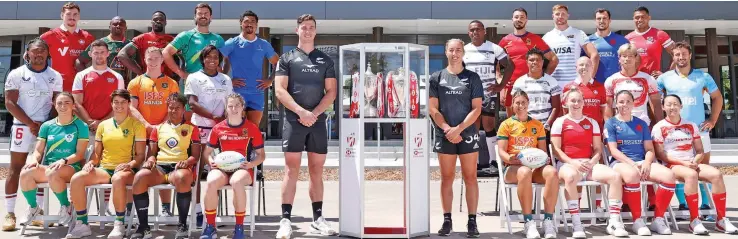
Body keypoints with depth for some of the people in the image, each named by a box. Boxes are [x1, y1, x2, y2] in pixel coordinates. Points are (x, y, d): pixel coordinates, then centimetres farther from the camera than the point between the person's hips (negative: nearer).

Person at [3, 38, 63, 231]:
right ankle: (9, 213, 2)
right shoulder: (16, 74, 0)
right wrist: (31, 124, -11)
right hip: (22, 126, -2)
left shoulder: (55, 76, 8)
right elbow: (10, 103, -5)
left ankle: (38, 211, 10)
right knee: (16, 169, -1)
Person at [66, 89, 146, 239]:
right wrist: (91, 162, -6)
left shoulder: (137, 125, 4)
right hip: (104, 168, 4)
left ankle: (119, 225, -27)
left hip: (125, 169, -4)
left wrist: (129, 164, -20)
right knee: (76, 179, -24)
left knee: (118, 179, -41)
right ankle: (82, 224, -14)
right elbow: (97, 153, 16)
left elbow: (140, 155, 0)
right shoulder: (103, 125, 16)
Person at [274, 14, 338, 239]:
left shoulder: (325, 60, 13)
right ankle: (285, 220, -4)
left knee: (316, 171, 7)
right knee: (291, 170, -5)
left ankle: (318, 218, 15)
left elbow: (331, 92, 7)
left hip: (318, 121, 3)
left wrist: (314, 113, -8)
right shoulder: (287, 58, 7)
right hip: (294, 120, -2)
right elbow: (280, 91, -3)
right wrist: (301, 112, -14)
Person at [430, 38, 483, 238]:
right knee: (447, 179, 5)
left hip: (468, 134, 0)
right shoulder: (436, 78, 6)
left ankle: (472, 221, 5)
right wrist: (447, 130, -10)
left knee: (470, 178, 1)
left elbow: (477, 109, 0)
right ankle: (447, 220, 11)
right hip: (444, 135, 1)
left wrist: (458, 129, -11)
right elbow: (433, 109, 2)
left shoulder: (472, 78, 5)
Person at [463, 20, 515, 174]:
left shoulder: (494, 48, -2)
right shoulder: (464, 50, 7)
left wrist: (501, 85, -8)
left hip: (488, 94, -3)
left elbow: (510, 66, -2)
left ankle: (494, 161, 3)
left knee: (489, 126, -5)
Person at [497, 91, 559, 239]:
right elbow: (502, 152, 0)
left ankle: (548, 221, -29)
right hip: (512, 167, -3)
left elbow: (543, 150, 16)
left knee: (552, 172, -32)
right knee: (525, 172, -40)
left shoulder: (537, 125, 18)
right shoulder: (506, 124, 8)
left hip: (535, 166, 3)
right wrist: (511, 159, -22)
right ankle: (528, 222, -34)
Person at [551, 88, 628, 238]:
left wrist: (592, 162, -10)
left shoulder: (592, 122, 16)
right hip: (568, 163, -4)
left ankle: (614, 222, -16)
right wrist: (573, 163, -16)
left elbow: (598, 149, 12)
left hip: (589, 164, 4)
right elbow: (556, 150, -3)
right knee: (570, 177, -40)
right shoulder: (559, 122, 5)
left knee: (615, 176, -23)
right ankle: (576, 225, -37)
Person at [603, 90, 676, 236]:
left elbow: (649, 149, 12)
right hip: (621, 162, -4)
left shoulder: (641, 123, 19)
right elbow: (613, 150, -4)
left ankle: (658, 219, -14)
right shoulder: (611, 123, 7)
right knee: (632, 174, -41)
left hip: (642, 162, 4)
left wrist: (646, 163, -10)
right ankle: (637, 220, -29)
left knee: (669, 176, -25)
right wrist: (632, 163, -18)